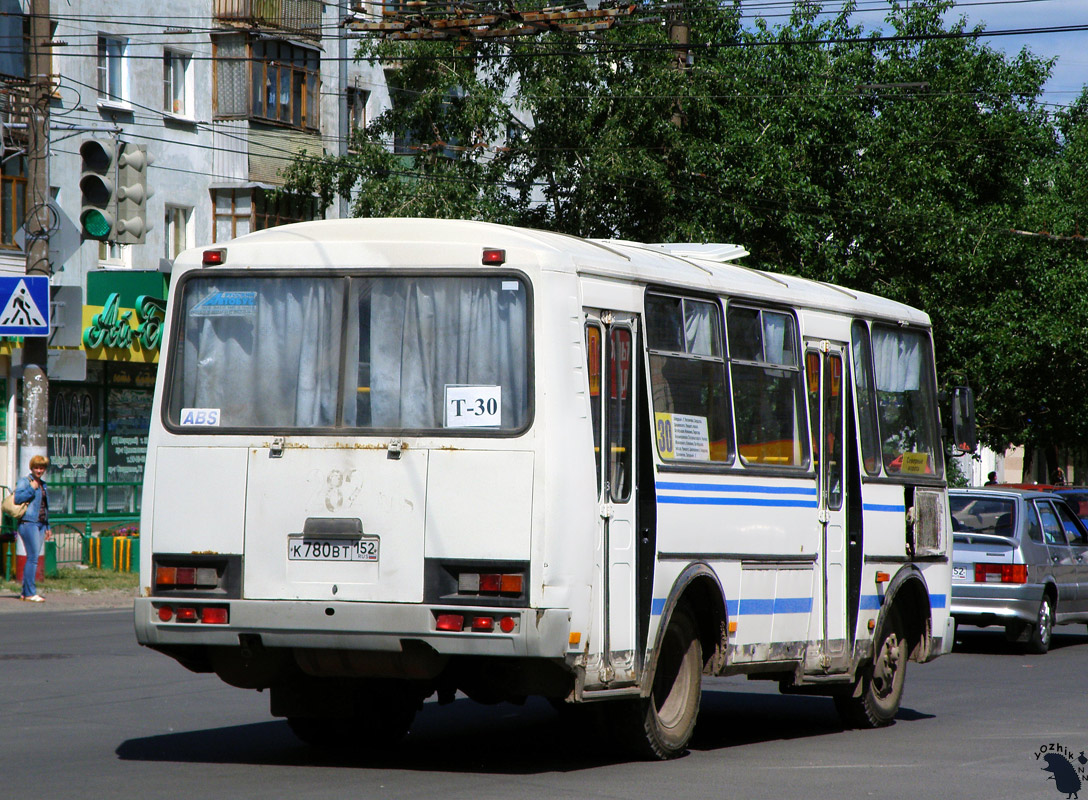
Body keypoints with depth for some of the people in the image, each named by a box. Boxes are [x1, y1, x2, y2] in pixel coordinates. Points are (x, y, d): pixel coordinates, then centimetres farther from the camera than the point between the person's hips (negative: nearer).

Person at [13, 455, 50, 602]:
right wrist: (32, 489, -17)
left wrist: (47, 527, 25)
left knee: (33, 558, 7)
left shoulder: (43, 484, 21)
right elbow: (17, 498, -15)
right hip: (28, 522, -8)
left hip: (40, 524, 8)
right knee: (33, 557, -12)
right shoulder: (24, 481, -2)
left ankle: (26, 592, 11)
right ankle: (30, 593, -12)